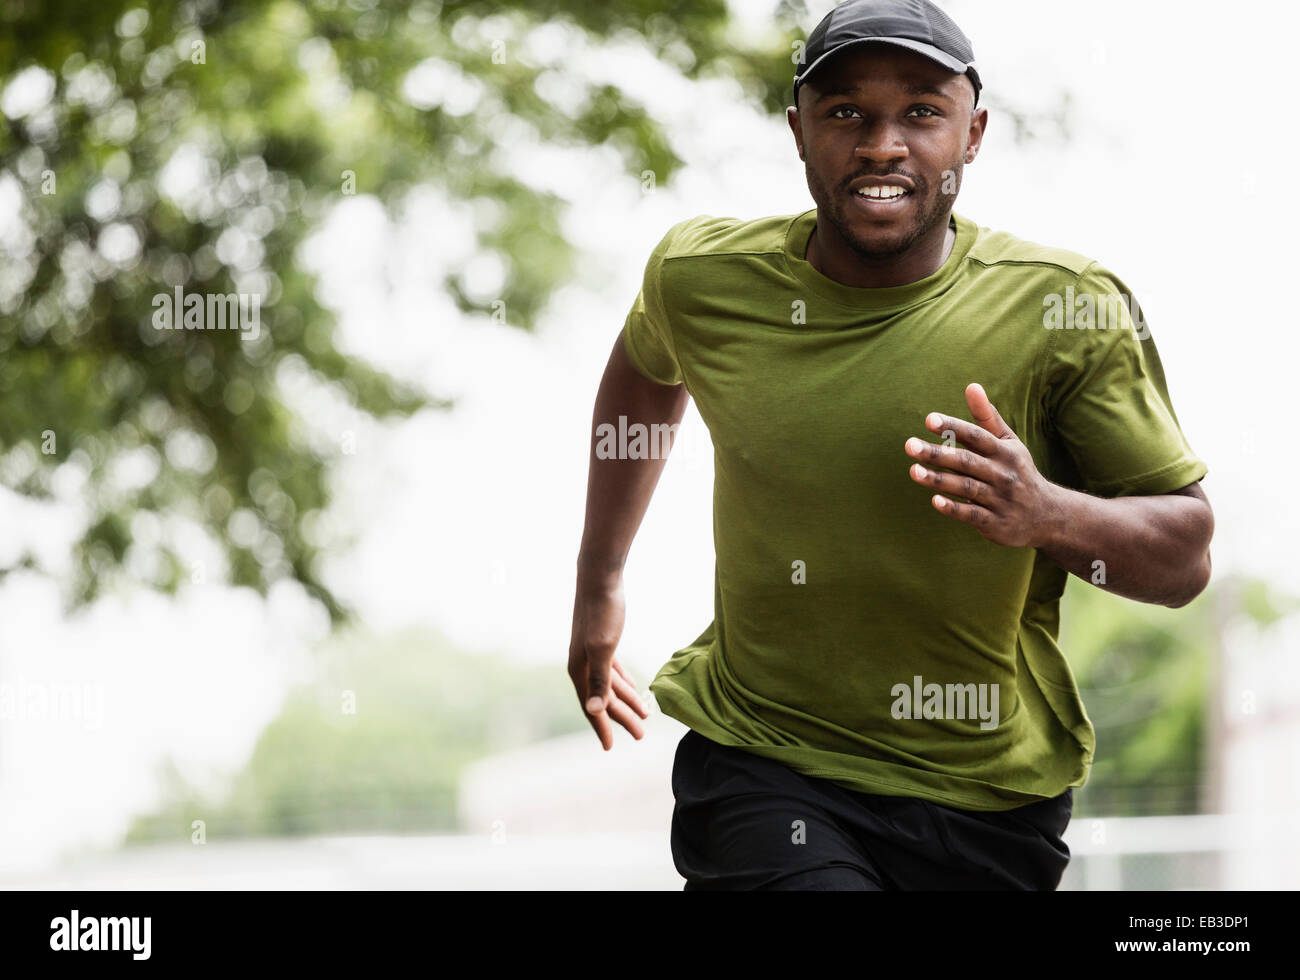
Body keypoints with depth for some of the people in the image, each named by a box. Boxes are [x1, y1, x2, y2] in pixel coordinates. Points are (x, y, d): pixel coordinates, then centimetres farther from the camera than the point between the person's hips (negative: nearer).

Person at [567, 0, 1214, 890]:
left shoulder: (1069, 311, -10)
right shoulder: (702, 277, -4)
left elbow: (1186, 557, -6)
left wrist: (1047, 515, -27)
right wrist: (599, 580, 27)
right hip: (761, 772, -1)